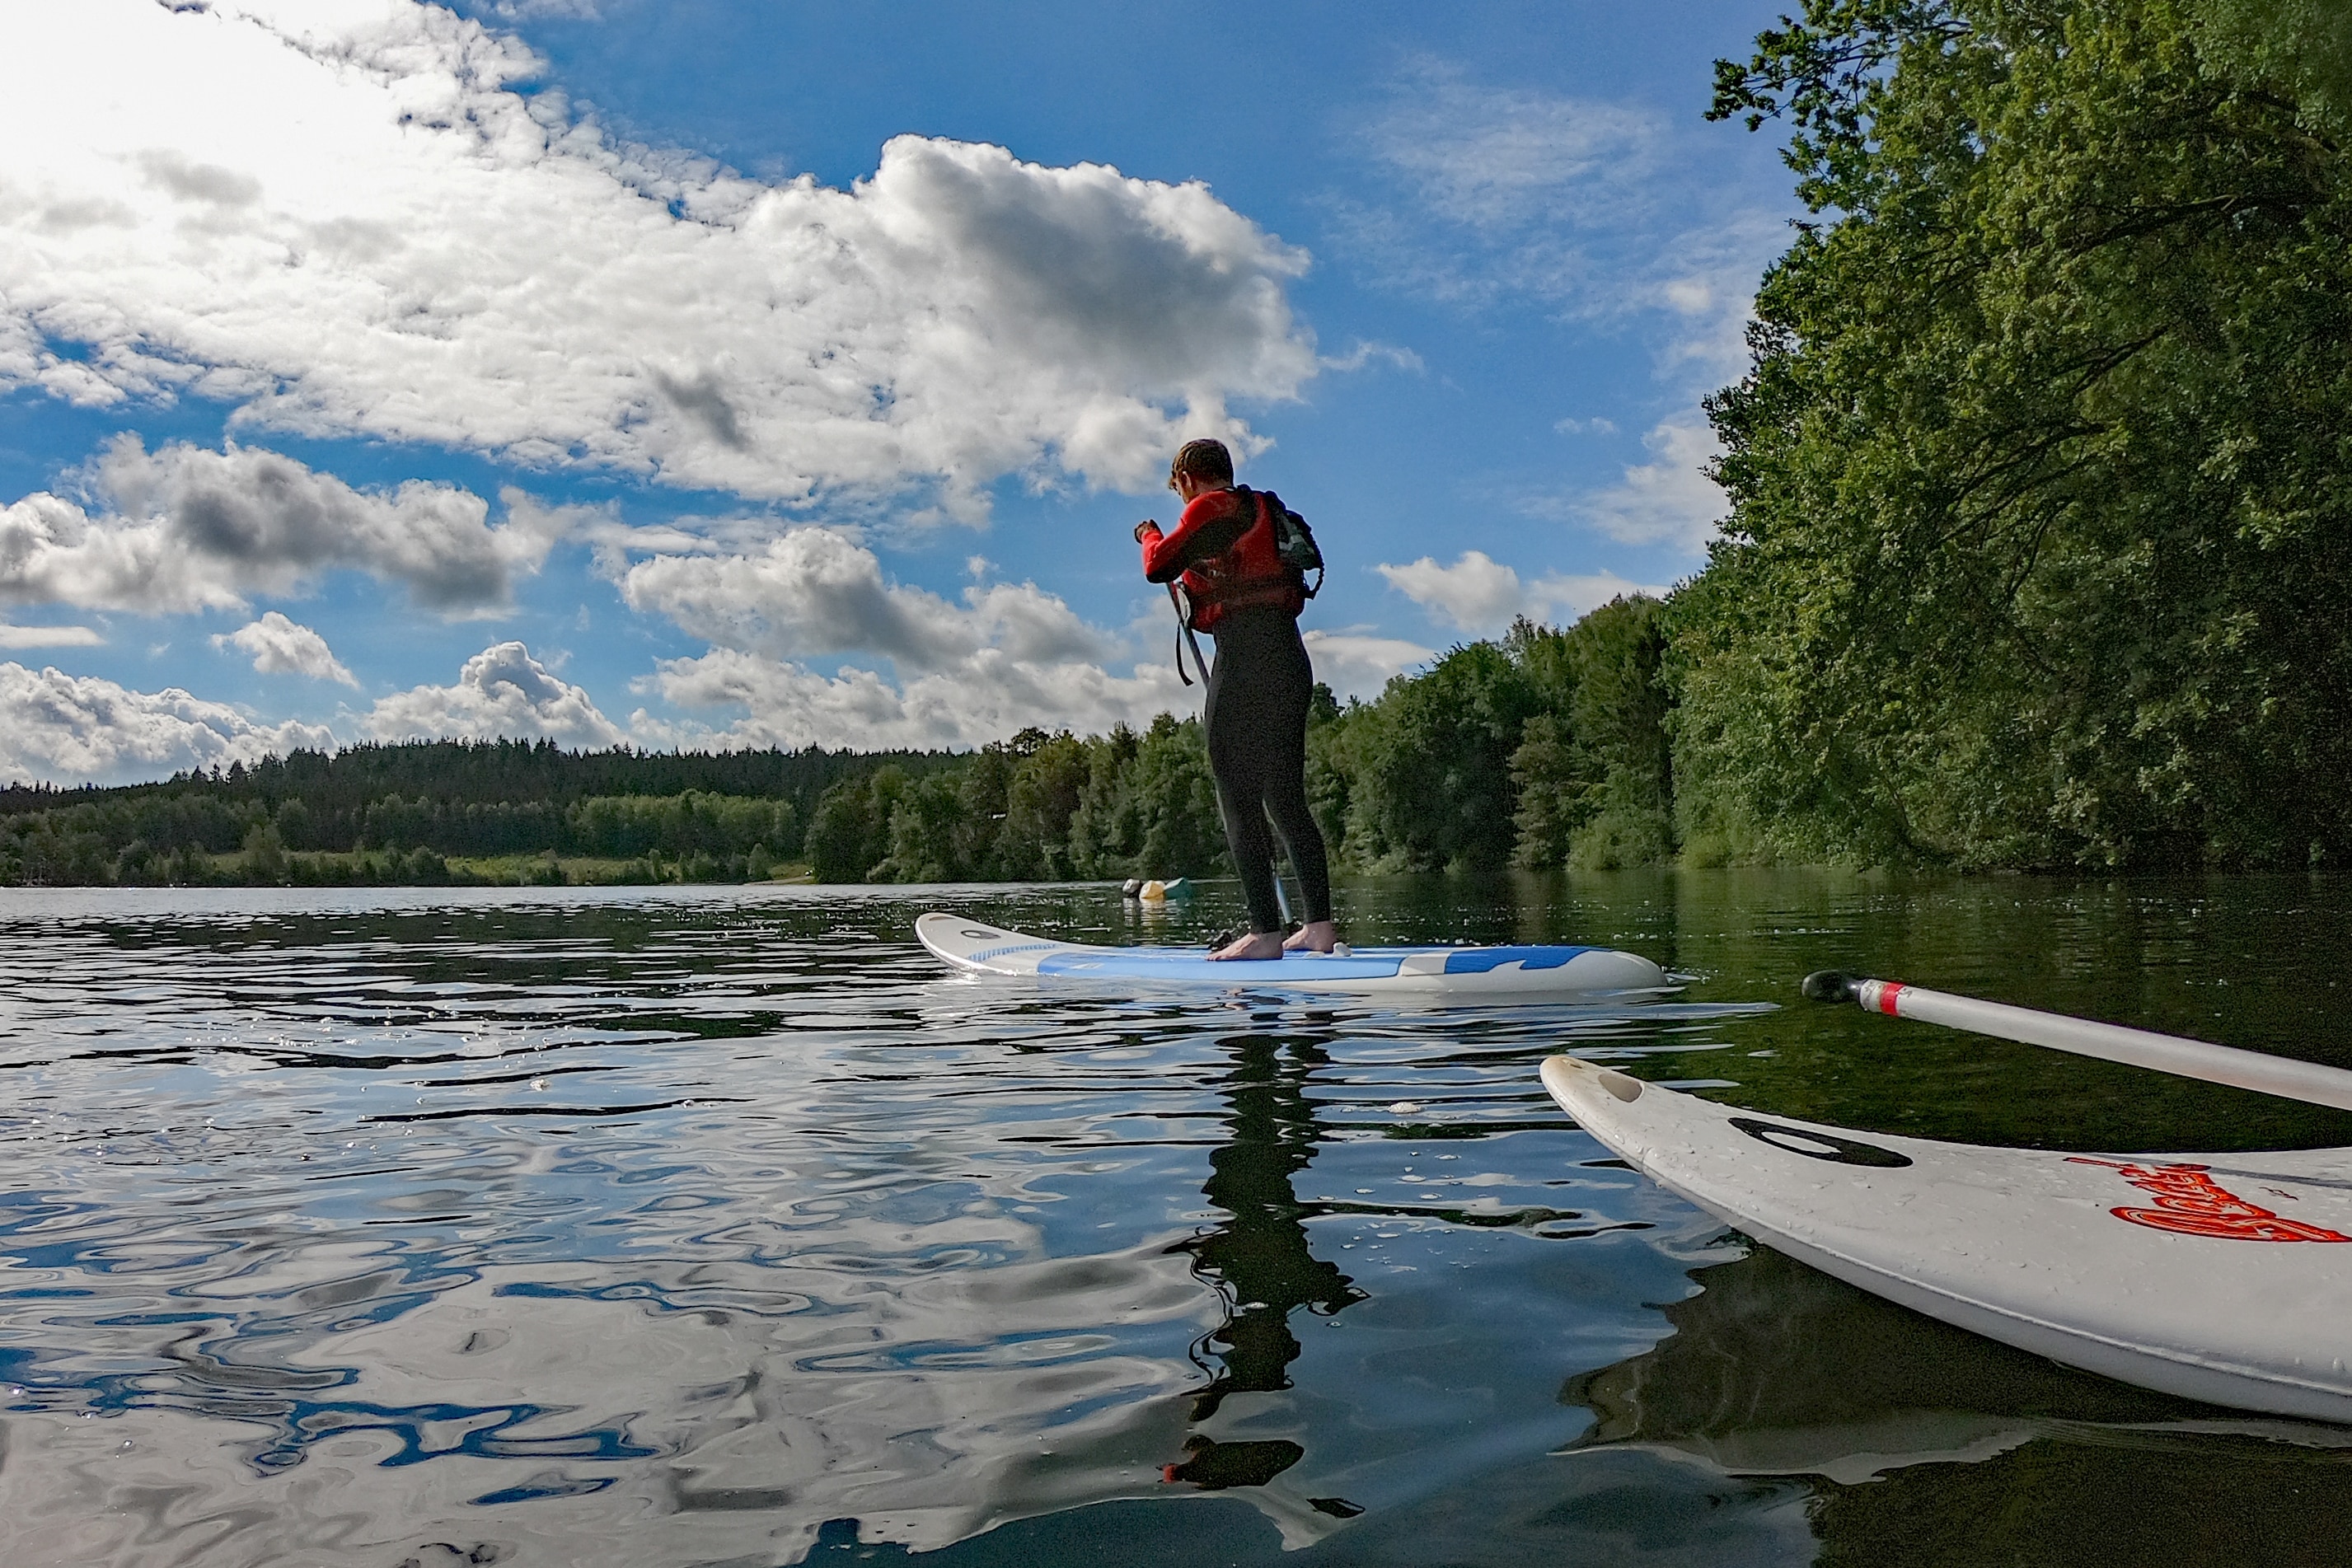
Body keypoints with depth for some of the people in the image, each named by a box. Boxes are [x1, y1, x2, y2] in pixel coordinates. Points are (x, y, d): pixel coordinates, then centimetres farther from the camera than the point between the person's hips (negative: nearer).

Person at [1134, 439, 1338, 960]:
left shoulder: (1211, 506, -3)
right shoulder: (1264, 512, 23)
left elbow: (1159, 567, -6)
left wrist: (1150, 536, 14)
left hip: (1245, 660, -9)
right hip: (1293, 662, 9)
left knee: (1239, 800, -7)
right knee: (1287, 799, 10)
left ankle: (1265, 932, -11)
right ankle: (1320, 925, 8)